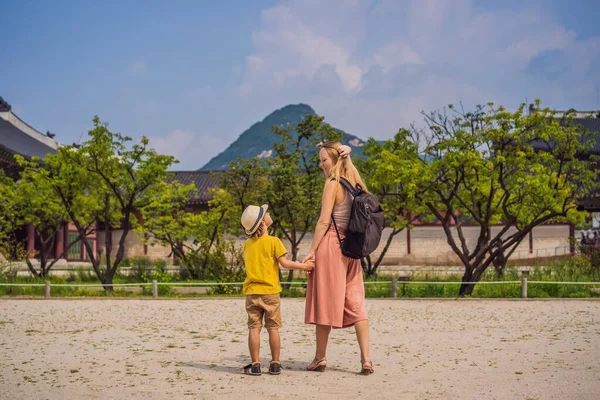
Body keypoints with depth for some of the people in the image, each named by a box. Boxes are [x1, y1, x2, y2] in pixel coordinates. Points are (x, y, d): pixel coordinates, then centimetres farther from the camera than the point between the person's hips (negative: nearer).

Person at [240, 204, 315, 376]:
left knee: (254, 328, 3)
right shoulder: (273, 241, -8)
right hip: (270, 292, -3)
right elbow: (284, 263, -11)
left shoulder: (248, 244, 7)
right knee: (273, 328, 5)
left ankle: (255, 365, 1)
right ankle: (275, 364, 8)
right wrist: (303, 265, 1)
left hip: (252, 292, 3)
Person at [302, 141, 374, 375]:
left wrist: (312, 251, -12)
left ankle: (320, 358, 11)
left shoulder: (333, 184, -9)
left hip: (330, 245, -7)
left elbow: (324, 221, -14)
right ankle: (366, 359, -3)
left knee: (325, 301, 2)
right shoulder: (356, 185, 12)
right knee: (355, 303, 5)